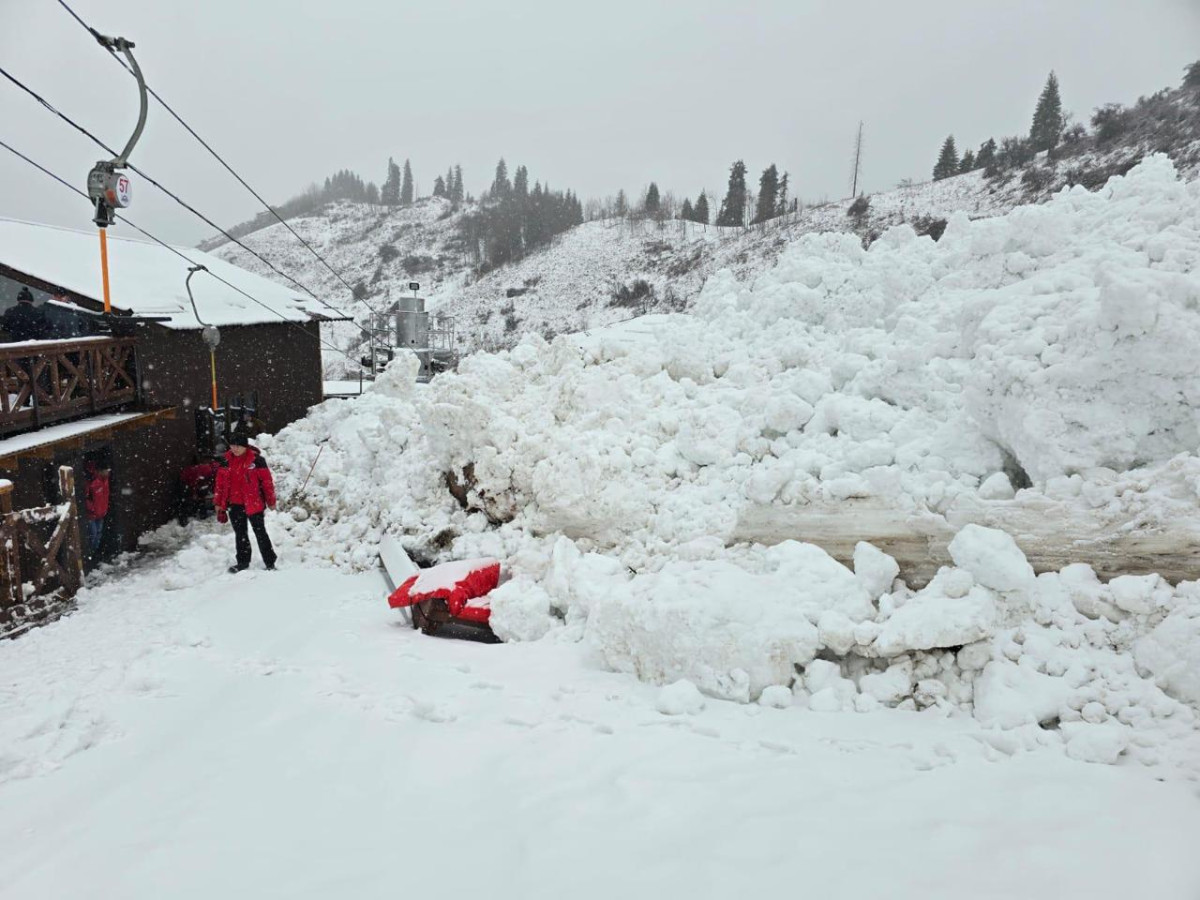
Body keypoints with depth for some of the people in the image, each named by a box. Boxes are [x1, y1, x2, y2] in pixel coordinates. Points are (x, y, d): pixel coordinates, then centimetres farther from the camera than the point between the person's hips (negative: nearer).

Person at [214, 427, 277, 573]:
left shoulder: (256, 460, -11)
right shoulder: (226, 461, 4)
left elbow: (267, 480, -6)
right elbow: (220, 482, 12)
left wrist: (271, 501, -3)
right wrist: (218, 502, 13)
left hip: (253, 504, -5)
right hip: (234, 505, 5)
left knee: (260, 532, 1)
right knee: (240, 533, 15)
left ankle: (270, 562, 8)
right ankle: (242, 561, 27)